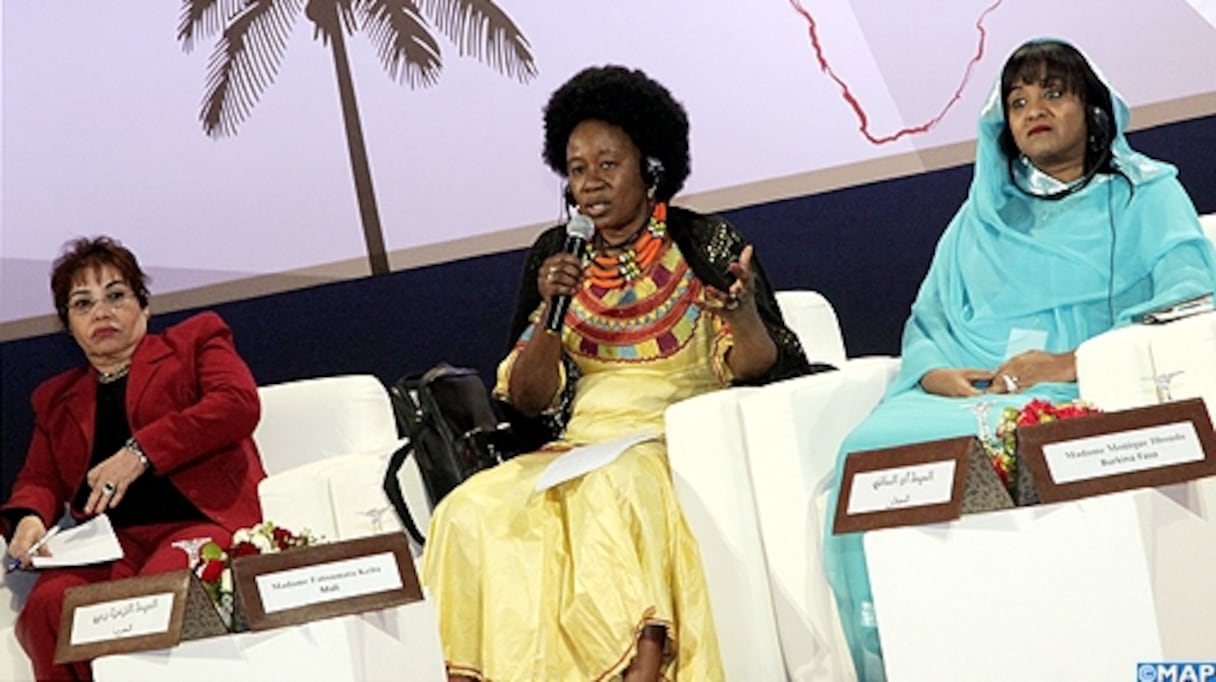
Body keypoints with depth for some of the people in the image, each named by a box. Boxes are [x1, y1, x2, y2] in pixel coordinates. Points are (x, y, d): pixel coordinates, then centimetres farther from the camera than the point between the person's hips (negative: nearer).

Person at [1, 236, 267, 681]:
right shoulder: (56, 398, 31)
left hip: (200, 520, -3)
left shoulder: (195, 339, 19)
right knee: (48, 606, -32)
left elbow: (239, 404, 1)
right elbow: (39, 479, 25)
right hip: (108, 540, 3)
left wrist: (140, 452, -9)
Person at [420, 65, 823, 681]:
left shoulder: (705, 242, 1)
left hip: (682, 443, -4)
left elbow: (759, 370, -5)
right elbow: (527, 399, 7)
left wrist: (745, 316, -27)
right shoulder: (555, 256, 10)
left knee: (617, 486, -37)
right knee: (475, 509, -23)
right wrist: (552, 312, -10)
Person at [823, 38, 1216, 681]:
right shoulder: (980, 218, 29)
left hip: (1088, 391, -4)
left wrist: (1071, 363, -16)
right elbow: (927, 326, 20)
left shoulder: (1146, 195, 16)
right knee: (870, 448, -29)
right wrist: (938, 375, -6)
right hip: (968, 394, 4)